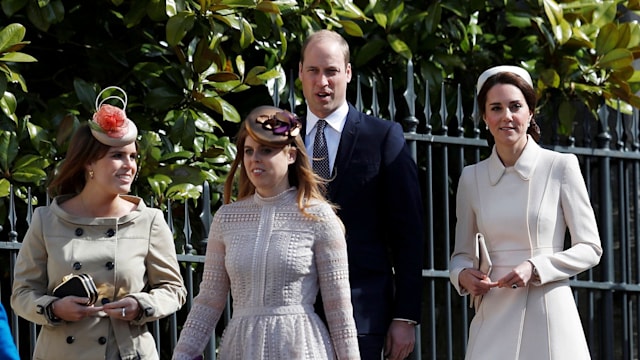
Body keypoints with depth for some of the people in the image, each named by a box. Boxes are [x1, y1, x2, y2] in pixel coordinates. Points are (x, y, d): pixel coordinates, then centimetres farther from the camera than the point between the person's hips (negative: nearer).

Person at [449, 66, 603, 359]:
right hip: (493, 317, 3)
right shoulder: (471, 177, 9)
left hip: (547, 313, -3)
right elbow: (462, 254, 16)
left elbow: (590, 249, 0)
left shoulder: (561, 167, -1)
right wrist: (463, 274, -6)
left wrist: (535, 268, -14)